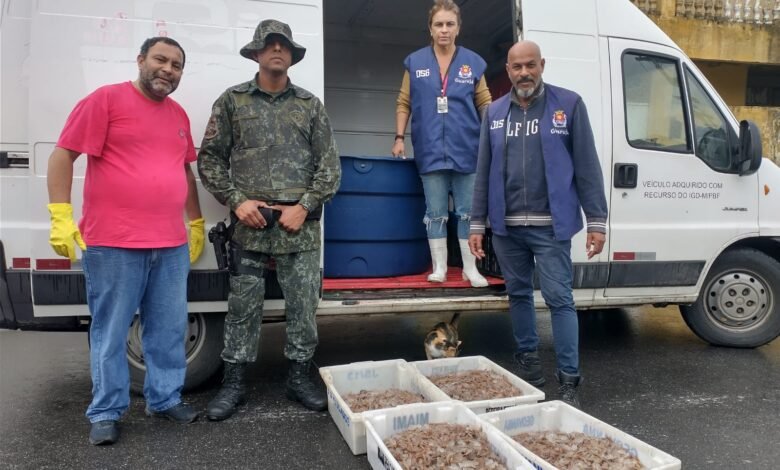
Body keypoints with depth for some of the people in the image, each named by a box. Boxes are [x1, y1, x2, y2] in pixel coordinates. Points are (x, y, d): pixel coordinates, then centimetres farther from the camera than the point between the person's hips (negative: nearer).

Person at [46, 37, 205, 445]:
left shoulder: (179, 115, 16)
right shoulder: (106, 99, -2)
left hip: (171, 245, 6)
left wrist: (196, 222, 21)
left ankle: (165, 399, 26)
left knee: (169, 329, 11)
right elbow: (62, 155, -5)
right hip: (112, 244, -5)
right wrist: (60, 217, -12)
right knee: (110, 333, 5)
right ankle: (105, 413, 19)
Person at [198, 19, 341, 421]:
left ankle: (299, 377, 22)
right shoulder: (232, 101, 9)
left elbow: (330, 166, 6)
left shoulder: (311, 105, 10)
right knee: (243, 307, 5)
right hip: (249, 225, -1)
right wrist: (237, 201, -7)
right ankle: (233, 383, 19)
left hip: (300, 227, 1)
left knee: (303, 306, 6)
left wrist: (304, 206, -6)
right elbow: (209, 159, 6)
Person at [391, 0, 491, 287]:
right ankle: (439, 267, 16)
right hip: (430, 151, 0)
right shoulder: (415, 62, 6)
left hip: (466, 150, 0)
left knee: (468, 211, 5)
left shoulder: (473, 63, 5)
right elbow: (404, 103, 7)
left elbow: (485, 105, 7)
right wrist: (399, 138, 0)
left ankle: (470, 268, 15)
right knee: (435, 212, 7)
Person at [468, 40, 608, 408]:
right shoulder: (494, 112, 9)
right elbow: (483, 173, 10)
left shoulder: (569, 105, -1)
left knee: (559, 299, -2)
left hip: (550, 226, -4)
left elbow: (587, 167, -3)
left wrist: (596, 221, -7)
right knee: (519, 295, 14)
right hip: (506, 227, 4)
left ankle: (569, 381, 8)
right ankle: (529, 364, 30)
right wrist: (477, 224, 6)